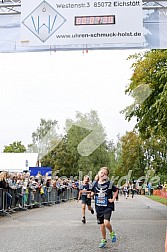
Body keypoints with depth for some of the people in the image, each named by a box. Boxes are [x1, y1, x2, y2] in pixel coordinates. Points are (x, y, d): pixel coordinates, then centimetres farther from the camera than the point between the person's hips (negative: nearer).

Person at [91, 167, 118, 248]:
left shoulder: (109, 184, -9)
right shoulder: (95, 183, 0)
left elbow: (116, 190, 7)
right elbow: (92, 192, 17)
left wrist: (113, 199, -2)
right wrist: (91, 194, -3)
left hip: (108, 206, -4)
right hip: (99, 207, 4)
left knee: (106, 222, -21)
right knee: (101, 224, 11)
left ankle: (112, 233, 10)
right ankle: (104, 240, 29)